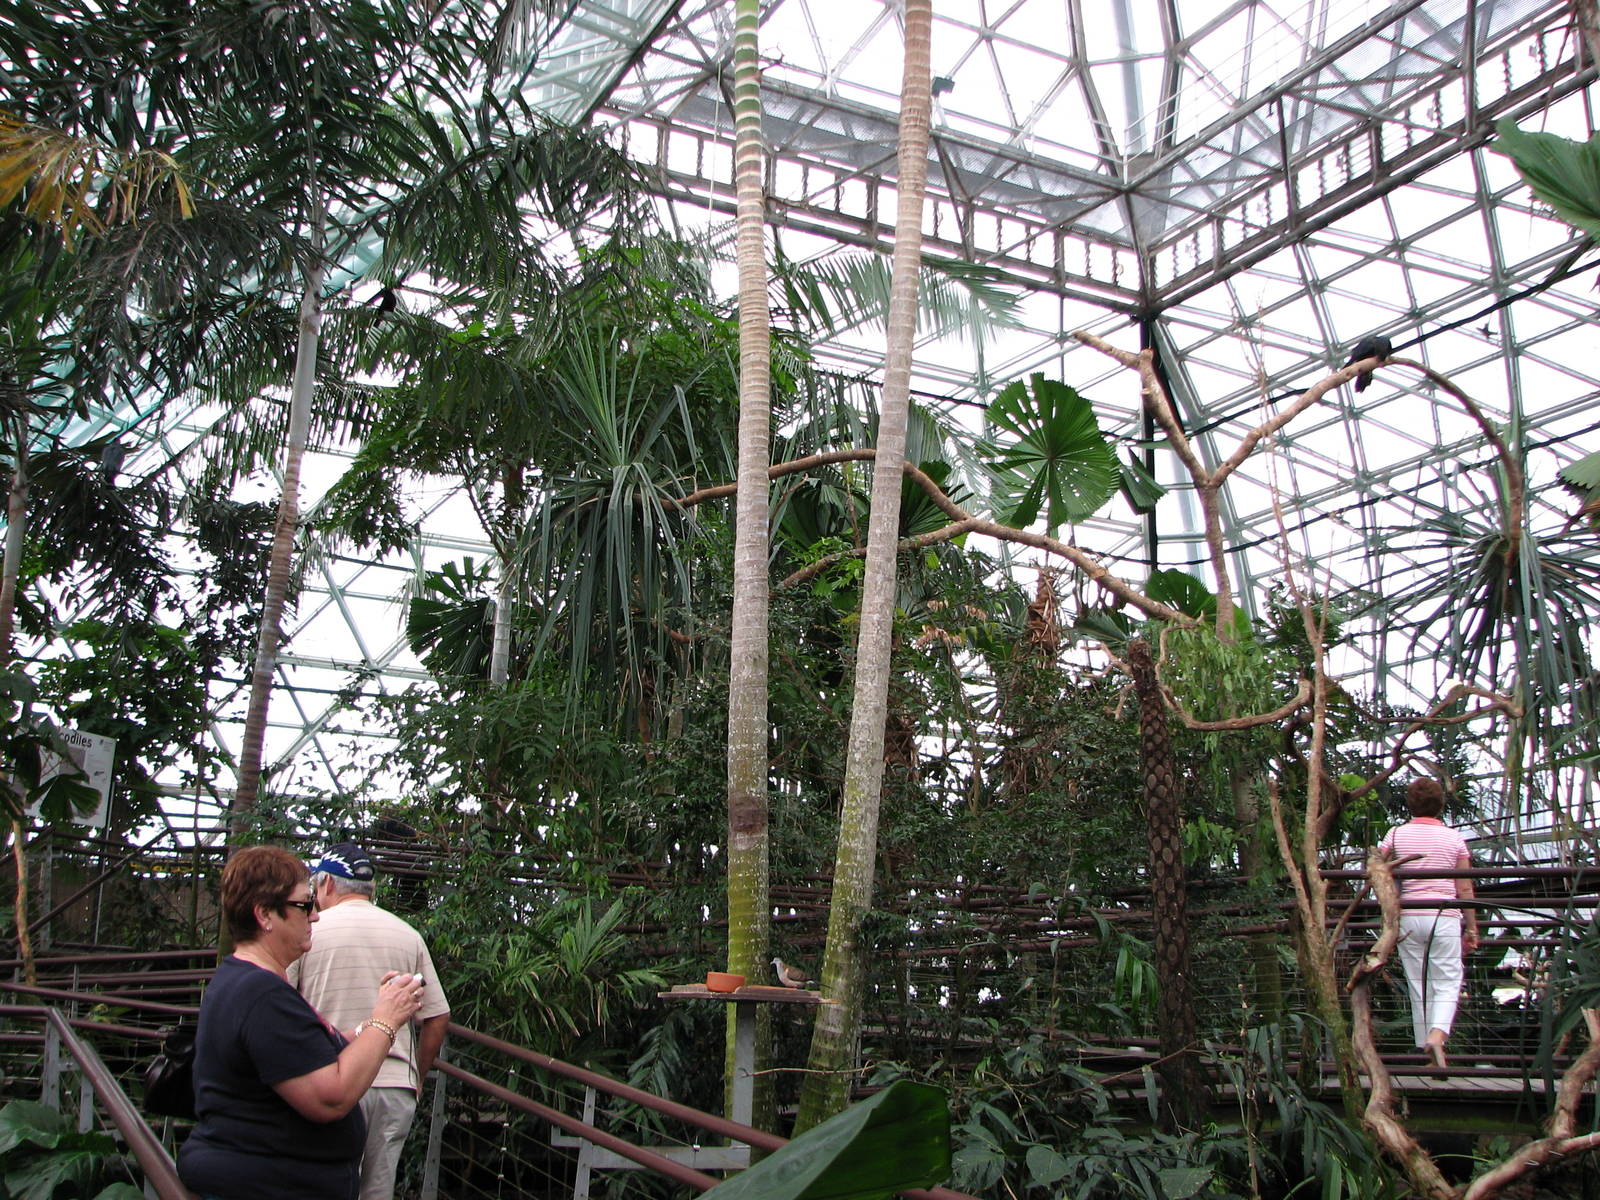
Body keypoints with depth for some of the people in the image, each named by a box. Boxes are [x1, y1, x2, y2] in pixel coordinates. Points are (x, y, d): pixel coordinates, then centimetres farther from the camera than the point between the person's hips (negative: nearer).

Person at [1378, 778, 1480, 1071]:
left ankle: (1425, 1047, 12)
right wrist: (1471, 928, 9)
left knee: (1418, 985, 9)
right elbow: (1465, 889, 3)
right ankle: (1437, 1034, -20)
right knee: (1448, 982, 2)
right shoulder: (1453, 838, 3)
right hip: (1444, 916, -1)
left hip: (1408, 917, 2)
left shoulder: (1396, 835, 4)